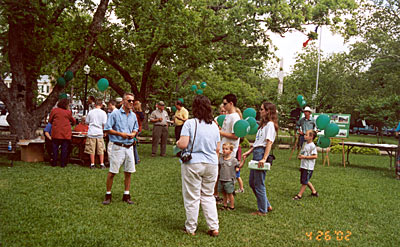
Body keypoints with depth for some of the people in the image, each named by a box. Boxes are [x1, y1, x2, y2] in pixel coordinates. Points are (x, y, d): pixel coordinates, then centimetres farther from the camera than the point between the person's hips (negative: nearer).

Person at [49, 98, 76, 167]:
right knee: (64, 148, 5)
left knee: (55, 147, 10)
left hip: (56, 132, 1)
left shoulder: (54, 110, 2)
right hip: (66, 133, -1)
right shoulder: (68, 112, 1)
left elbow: (50, 121, 12)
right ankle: (63, 163, 7)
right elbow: (73, 121, 13)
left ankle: (54, 163, 12)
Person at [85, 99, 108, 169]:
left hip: (91, 133, 0)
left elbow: (87, 122, 8)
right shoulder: (103, 113, -4)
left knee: (92, 150, 6)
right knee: (101, 150, 8)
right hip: (100, 133, 0)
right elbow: (104, 124, -5)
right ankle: (102, 164, 10)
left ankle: (92, 164, 8)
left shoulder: (91, 112, 0)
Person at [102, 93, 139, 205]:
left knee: (128, 172, 7)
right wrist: (121, 134, -14)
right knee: (112, 171, -1)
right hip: (117, 146, -5)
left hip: (129, 147, 5)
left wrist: (133, 134, 0)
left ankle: (126, 195, 18)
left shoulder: (133, 115, 12)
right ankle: (108, 195, 12)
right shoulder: (115, 114, -6)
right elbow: (107, 129, -8)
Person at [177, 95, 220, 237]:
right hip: (211, 164, 4)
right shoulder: (214, 126, 5)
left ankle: (190, 229, 17)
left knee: (192, 197, 6)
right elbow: (217, 149, 8)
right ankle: (214, 227, 16)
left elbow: (183, 144, -17)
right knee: (208, 196, 16)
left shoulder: (190, 123, -11)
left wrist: (177, 143, 5)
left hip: (192, 164, -4)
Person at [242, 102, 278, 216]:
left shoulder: (270, 124, -9)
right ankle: (267, 205, 24)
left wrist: (264, 158, -25)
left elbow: (269, 142, -17)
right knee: (252, 182, 14)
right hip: (256, 153, 10)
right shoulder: (263, 124, 21)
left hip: (261, 153, -10)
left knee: (259, 184, -3)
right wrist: (248, 153, 16)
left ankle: (263, 210, 10)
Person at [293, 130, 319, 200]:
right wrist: (300, 156, 5)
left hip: (308, 167, -9)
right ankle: (314, 192, 29)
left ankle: (299, 195, 6)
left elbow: (315, 156, -21)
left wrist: (304, 157, -22)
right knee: (305, 181, 16)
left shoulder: (312, 146, -15)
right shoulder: (306, 144, 12)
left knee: (304, 181, -1)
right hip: (303, 166, 9)